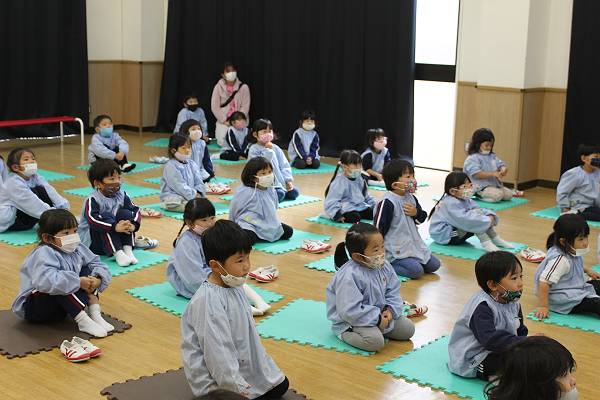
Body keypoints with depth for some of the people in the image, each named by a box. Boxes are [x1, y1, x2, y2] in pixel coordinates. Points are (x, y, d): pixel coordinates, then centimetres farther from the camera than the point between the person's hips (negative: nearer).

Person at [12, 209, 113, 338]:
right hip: (32, 307, -8)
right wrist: (78, 282, -39)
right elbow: (46, 280, -44)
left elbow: (96, 264, 3)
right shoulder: (44, 254, -26)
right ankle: (83, 321, -30)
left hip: (60, 304, 8)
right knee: (61, 284, -35)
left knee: (87, 271, -2)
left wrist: (97, 279, -21)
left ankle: (95, 314, -14)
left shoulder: (77, 249, 0)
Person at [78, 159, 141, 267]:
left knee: (125, 213, -15)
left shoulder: (121, 195, 0)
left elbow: (135, 210, -6)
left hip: (115, 238, 5)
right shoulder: (92, 200, -19)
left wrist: (133, 225, -28)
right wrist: (115, 227, -45)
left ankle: (128, 249, -23)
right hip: (91, 242, -5)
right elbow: (93, 219, -34)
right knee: (107, 218, -30)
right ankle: (117, 253, -38)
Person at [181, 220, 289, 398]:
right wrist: (235, 386, -22)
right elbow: (216, 349, -27)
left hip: (245, 367, 9)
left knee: (280, 385, 12)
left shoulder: (233, 286, 0)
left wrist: (262, 362, 17)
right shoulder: (208, 302, -29)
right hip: (217, 380, -9)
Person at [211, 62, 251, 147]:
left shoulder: (243, 87, -3)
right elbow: (215, 107, -3)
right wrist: (224, 121, -9)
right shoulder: (218, 87, -2)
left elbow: (245, 107, -5)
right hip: (223, 122, 0)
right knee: (222, 142, -10)